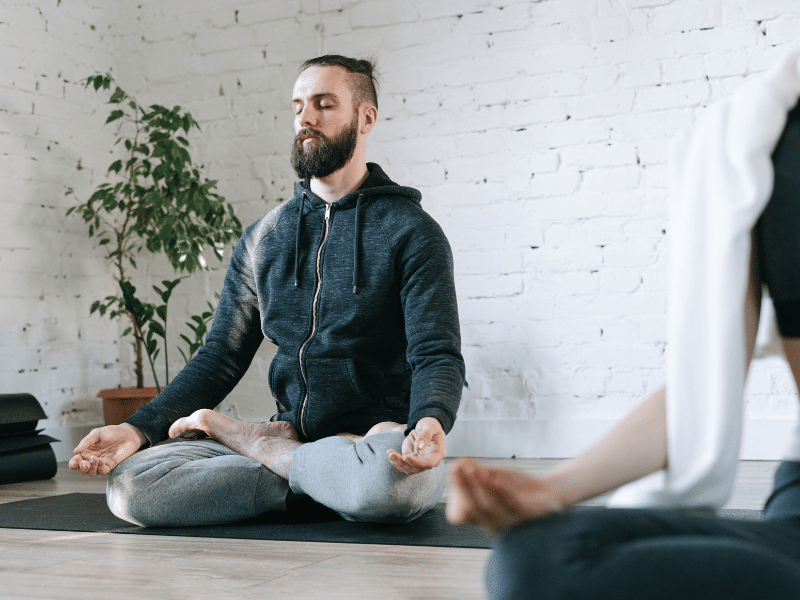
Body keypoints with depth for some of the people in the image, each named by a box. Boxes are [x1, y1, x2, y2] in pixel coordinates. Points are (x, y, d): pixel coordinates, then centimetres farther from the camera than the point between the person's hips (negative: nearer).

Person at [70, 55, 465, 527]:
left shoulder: (411, 231, -2)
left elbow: (438, 355, -11)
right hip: (292, 432, 3)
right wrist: (140, 429, -3)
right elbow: (221, 358, 13)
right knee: (130, 481, -17)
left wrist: (430, 422, -35)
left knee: (393, 476, -41)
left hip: (378, 443, -3)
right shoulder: (264, 239, 14)